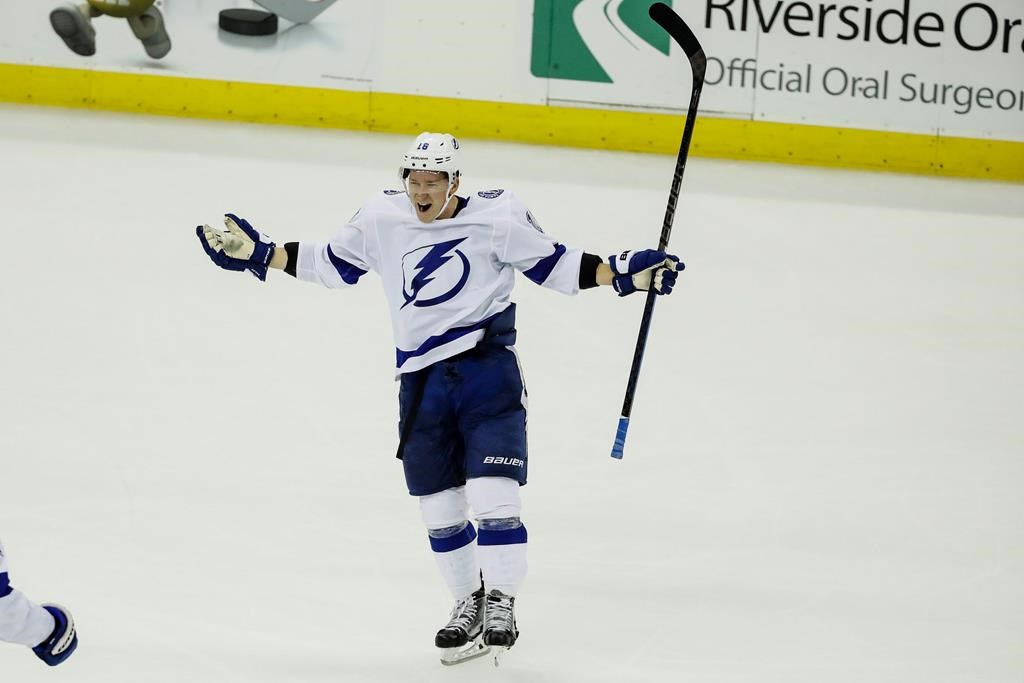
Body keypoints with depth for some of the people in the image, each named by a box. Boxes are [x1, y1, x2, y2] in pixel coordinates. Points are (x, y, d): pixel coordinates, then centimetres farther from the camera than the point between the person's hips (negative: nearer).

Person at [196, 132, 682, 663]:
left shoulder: (496, 219, -7)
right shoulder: (381, 219, 2)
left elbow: (554, 264, -1)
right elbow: (331, 263, 14)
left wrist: (624, 275, -11)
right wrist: (257, 254, 8)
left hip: (487, 367, -4)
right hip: (421, 380, 4)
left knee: (492, 493, -14)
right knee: (438, 505, 10)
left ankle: (501, 605, -2)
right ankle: (468, 604, 26)